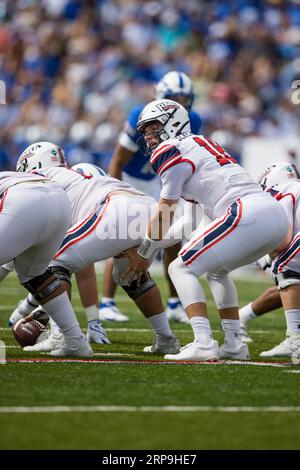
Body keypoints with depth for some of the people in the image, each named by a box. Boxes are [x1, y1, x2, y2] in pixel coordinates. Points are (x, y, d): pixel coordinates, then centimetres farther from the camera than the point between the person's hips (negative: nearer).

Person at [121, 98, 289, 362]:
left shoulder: (172, 151, 3)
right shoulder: (201, 145, 30)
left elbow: (164, 216, 7)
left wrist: (143, 256, 17)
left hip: (248, 214, -9)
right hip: (278, 214, 9)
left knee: (182, 268, -1)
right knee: (216, 270, 28)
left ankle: (204, 343, -15)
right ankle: (234, 345, 20)